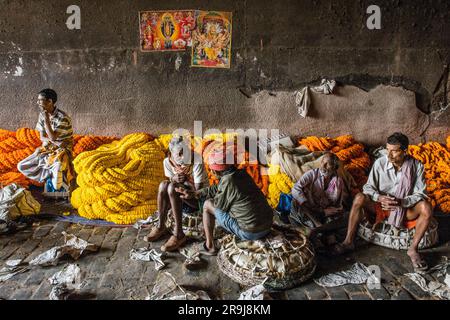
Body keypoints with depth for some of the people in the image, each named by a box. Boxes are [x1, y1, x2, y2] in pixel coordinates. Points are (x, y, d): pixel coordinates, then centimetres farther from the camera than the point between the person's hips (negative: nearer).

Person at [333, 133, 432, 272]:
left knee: (426, 207, -30)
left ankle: (413, 249, -15)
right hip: (381, 206, 0)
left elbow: (421, 194, -12)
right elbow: (368, 187, -9)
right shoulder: (380, 163, -13)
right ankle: (348, 242, -20)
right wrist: (380, 198, -31)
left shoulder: (416, 166, -13)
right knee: (359, 198, -27)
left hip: (405, 209, 0)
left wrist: (401, 202, -31)